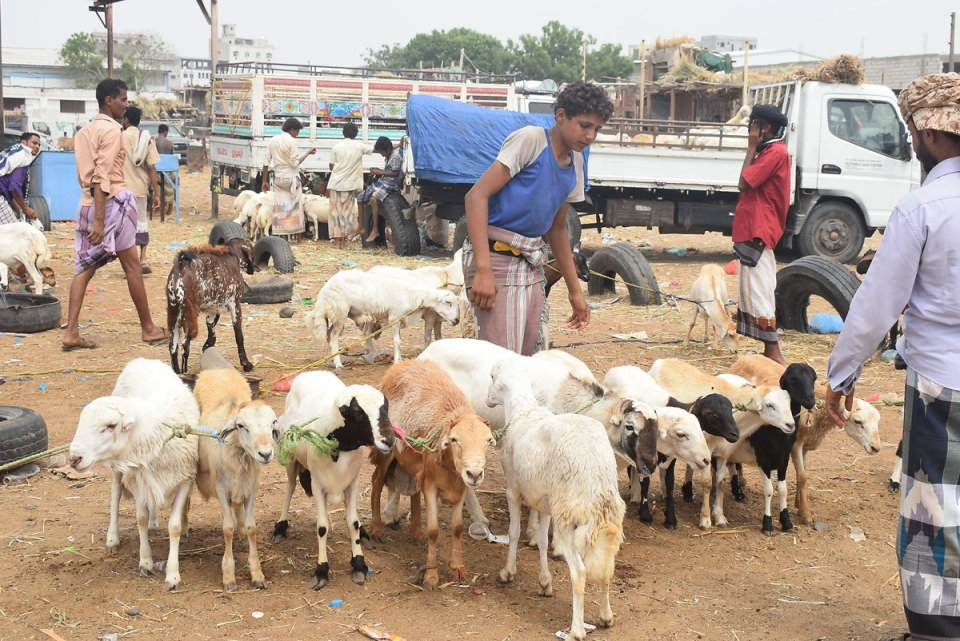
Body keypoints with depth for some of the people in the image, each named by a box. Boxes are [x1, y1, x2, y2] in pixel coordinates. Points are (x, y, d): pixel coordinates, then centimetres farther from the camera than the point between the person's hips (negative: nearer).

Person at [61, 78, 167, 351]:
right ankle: (148, 329, 12)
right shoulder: (111, 129, -10)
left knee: (85, 267, 5)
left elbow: (85, 174, 16)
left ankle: (71, 332, -4)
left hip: (86, 203, 8)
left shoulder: (84, 132, 16)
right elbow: (103, 177, -18)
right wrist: (100, 220, -21)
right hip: (112, 202, -8)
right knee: (132, 267, 3)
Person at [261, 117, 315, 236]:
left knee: (279, 207, 4)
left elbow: (266, 162, 6)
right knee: (296, 206, 5)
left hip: (278, 178, 5)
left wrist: (264, 181, 11)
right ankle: (297, 235, 7)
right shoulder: (292, 141, -10)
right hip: (292, 177, -5)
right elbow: (295, 163, -14)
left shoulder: (273, 140, 7)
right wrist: (308, 153, -6)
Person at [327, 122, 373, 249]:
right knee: (346, 212, 7)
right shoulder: (359, 146, -2)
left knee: (336, 211, 5)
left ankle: (337, 240, 2)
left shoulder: (336, 147, -3)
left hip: (335, 183, 0)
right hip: (350, 184, 0)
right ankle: (343, 240, 5)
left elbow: (331, 167, -2)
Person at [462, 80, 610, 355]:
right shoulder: (530, 139, -9)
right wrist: (483, 269, -24)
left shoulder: (575, 161, 15)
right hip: (496, 259, -8)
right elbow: (477, 196, -16)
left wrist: (575, 291, 26)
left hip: (532, 265, 9)